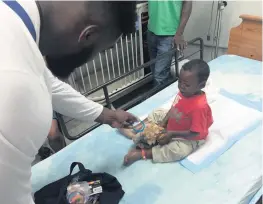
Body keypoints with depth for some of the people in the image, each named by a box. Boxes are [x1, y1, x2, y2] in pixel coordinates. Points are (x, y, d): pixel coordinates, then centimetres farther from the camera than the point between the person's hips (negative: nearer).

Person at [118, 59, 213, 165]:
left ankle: (142, 153, -28)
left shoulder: (200, 106, -35)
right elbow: (173, 108, 4)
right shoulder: (183, 92, -13)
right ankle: (135, 133, 7)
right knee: (157, 114, 11)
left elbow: (195, 133, -29)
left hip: (188, 139, -8)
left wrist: (171, 134, -27)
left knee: (178, 151, -35)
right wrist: (163, 122, -8)